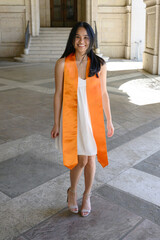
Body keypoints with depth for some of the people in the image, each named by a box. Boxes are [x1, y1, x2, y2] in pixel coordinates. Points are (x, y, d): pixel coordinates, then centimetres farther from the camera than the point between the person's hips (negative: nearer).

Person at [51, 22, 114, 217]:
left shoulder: (99, 64, -2)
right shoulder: (62, 64, -7)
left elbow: (103, 94, 4)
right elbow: (58, 94, -3)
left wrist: (109, 120, 7)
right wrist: (56, 124, -1)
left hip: (92, 117, 2)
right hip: (71, 117, -2)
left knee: (90, 159, 10)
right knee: (81, 160, 0)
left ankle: (87, 196, 35)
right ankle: (72, 192, 32)